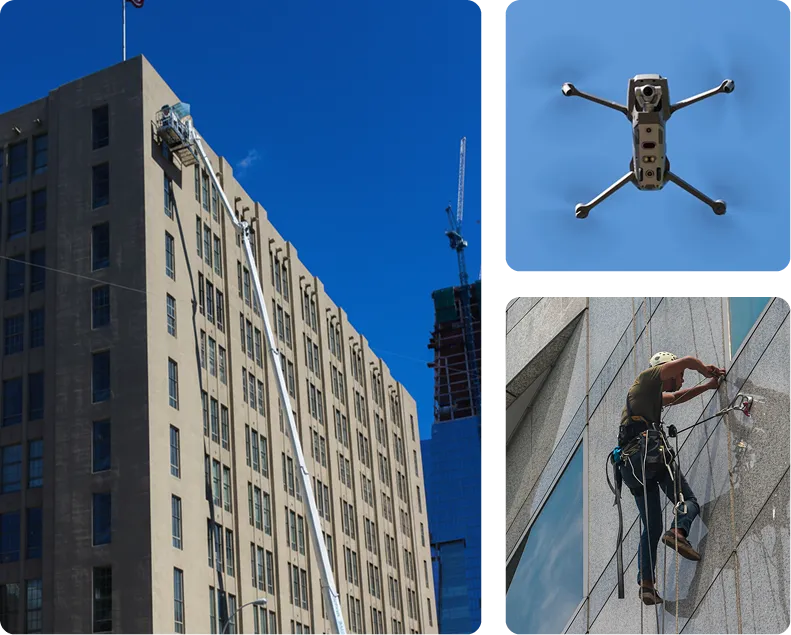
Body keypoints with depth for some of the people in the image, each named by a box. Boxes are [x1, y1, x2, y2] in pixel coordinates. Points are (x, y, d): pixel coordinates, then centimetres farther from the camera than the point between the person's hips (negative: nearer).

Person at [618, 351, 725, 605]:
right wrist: (708, 370, 21)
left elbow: (677, 397, 50)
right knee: (689, 502, -3)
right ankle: (678, 531, -32)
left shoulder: (654, 394, 35)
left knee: (651, 527, 8)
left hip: (629, 466, 8)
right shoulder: (648, 378, 10)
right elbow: (688, 361, 2)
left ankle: (645, 583, -2)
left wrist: (708, 385, 46)